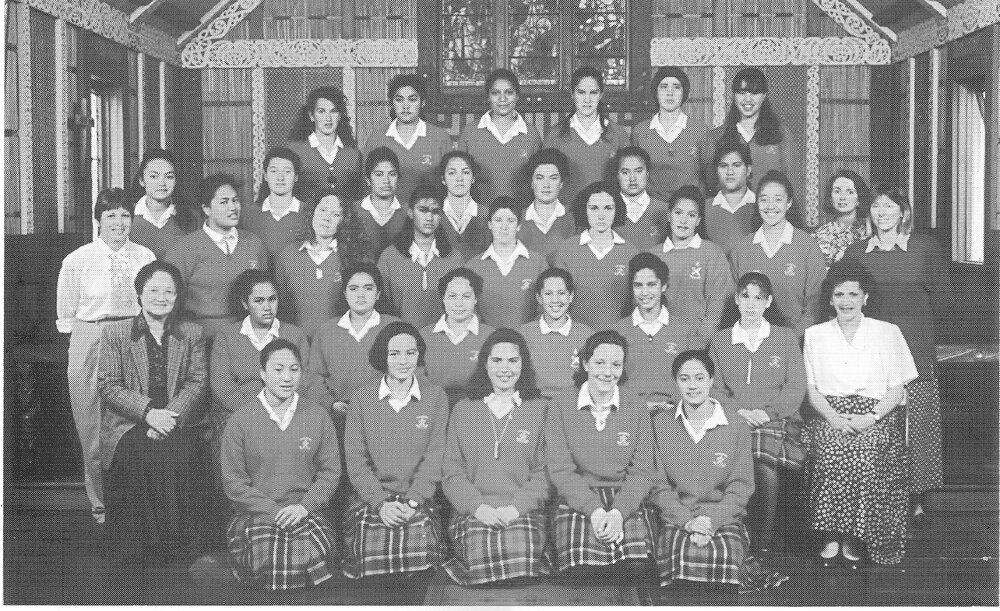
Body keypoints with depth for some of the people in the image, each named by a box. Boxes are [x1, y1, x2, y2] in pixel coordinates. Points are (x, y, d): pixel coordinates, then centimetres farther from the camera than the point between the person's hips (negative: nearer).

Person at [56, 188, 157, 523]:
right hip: (91, 345, -1)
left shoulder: (145, 257, 4)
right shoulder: (77, 260, 0)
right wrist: (91, 340, 0)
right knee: (95, 429, 4)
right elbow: (66, 315, 6)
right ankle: (101, 504, 18)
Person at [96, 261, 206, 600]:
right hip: (127, 428, -1)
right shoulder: (114, 333, 9)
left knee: (172, 456, -30)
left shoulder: (191, 335, 15)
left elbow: (197, 382, 6)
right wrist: (148, 412, -13)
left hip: (175, 426, 2)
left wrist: (170, 415, -12)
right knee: (142, 457, -31)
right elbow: (107, 385, 1)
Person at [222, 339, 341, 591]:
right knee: (266, 554, -31)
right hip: (255, 514, -1)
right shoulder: (241, 420, 3)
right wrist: (274, 510, -11)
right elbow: (233, 481, 0)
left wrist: (304, 506, -9)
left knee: (315, 551, -29)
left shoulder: (318, 416, 9)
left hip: (306, 512, 1)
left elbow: (330, 471, 8)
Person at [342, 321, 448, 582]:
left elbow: (434, 457, 1)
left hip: (419, 499, 0)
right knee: (371, 539, -29)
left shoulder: (436, 397, 7)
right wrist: (380, 503, -12)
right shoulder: (361, 399, 7)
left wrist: (412, 502, -12)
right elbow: (355, 459, 2)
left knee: (419, 537, -30)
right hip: (370, 499, 0)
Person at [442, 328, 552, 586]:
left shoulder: (541, 409, 13)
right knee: (481, 550, -32)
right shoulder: (463, 410, 16)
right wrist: (478, 506, -9)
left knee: (521, 551, -33)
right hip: (473, 512, 1)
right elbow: (452, 472, 10)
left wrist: (516, 507, -11)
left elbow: (545, 473, 6)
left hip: (524, 511, -1)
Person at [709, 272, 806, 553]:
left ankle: (764, 545, -24)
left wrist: (767, 413, -8)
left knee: (765, 466, -34)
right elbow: (714, 387, 11)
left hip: (776, 421, -1)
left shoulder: (786, 337, 16)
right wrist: (738, 411, -8)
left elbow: (796, 388, 7)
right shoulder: (719, 340, 19)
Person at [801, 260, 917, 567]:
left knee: (865, 452, -33)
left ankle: (853, 539, -19)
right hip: (829, 415, 1)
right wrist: (833, 417, -10)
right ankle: (831, 537, -22)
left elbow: (897, 390, 7)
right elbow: (810, 388, 9)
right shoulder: (814, 335, 15)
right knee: (831, 450, -32)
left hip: (875, 417, -1)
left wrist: (871, 417, -11)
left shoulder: (888, 333, 11)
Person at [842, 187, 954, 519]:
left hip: (915, 351, -1)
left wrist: (912, 320, 5)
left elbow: (944, 301, 8)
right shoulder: (856, 252, 10)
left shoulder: (926, 248, 5)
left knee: (914, 424, -1)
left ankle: (915, 497, 10)